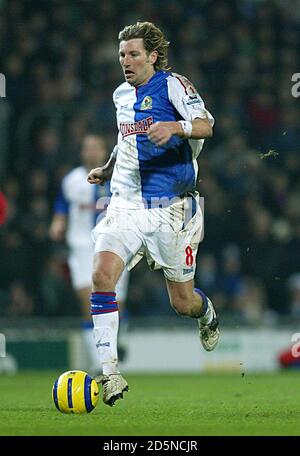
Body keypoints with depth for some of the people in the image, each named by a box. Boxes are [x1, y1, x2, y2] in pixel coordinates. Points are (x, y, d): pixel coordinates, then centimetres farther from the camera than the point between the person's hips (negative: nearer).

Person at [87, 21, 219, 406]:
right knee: (102, 273, -22)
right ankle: (109, 371, -21)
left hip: (171, 206, -5)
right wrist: (107, 169, 24)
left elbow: (205, 126, -21)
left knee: (182, 303, 4)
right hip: (126, 204, 5)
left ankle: (207, 314, 44)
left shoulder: (172, 85, -6)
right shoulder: (121, 95, 13)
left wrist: (175, 127, -40)